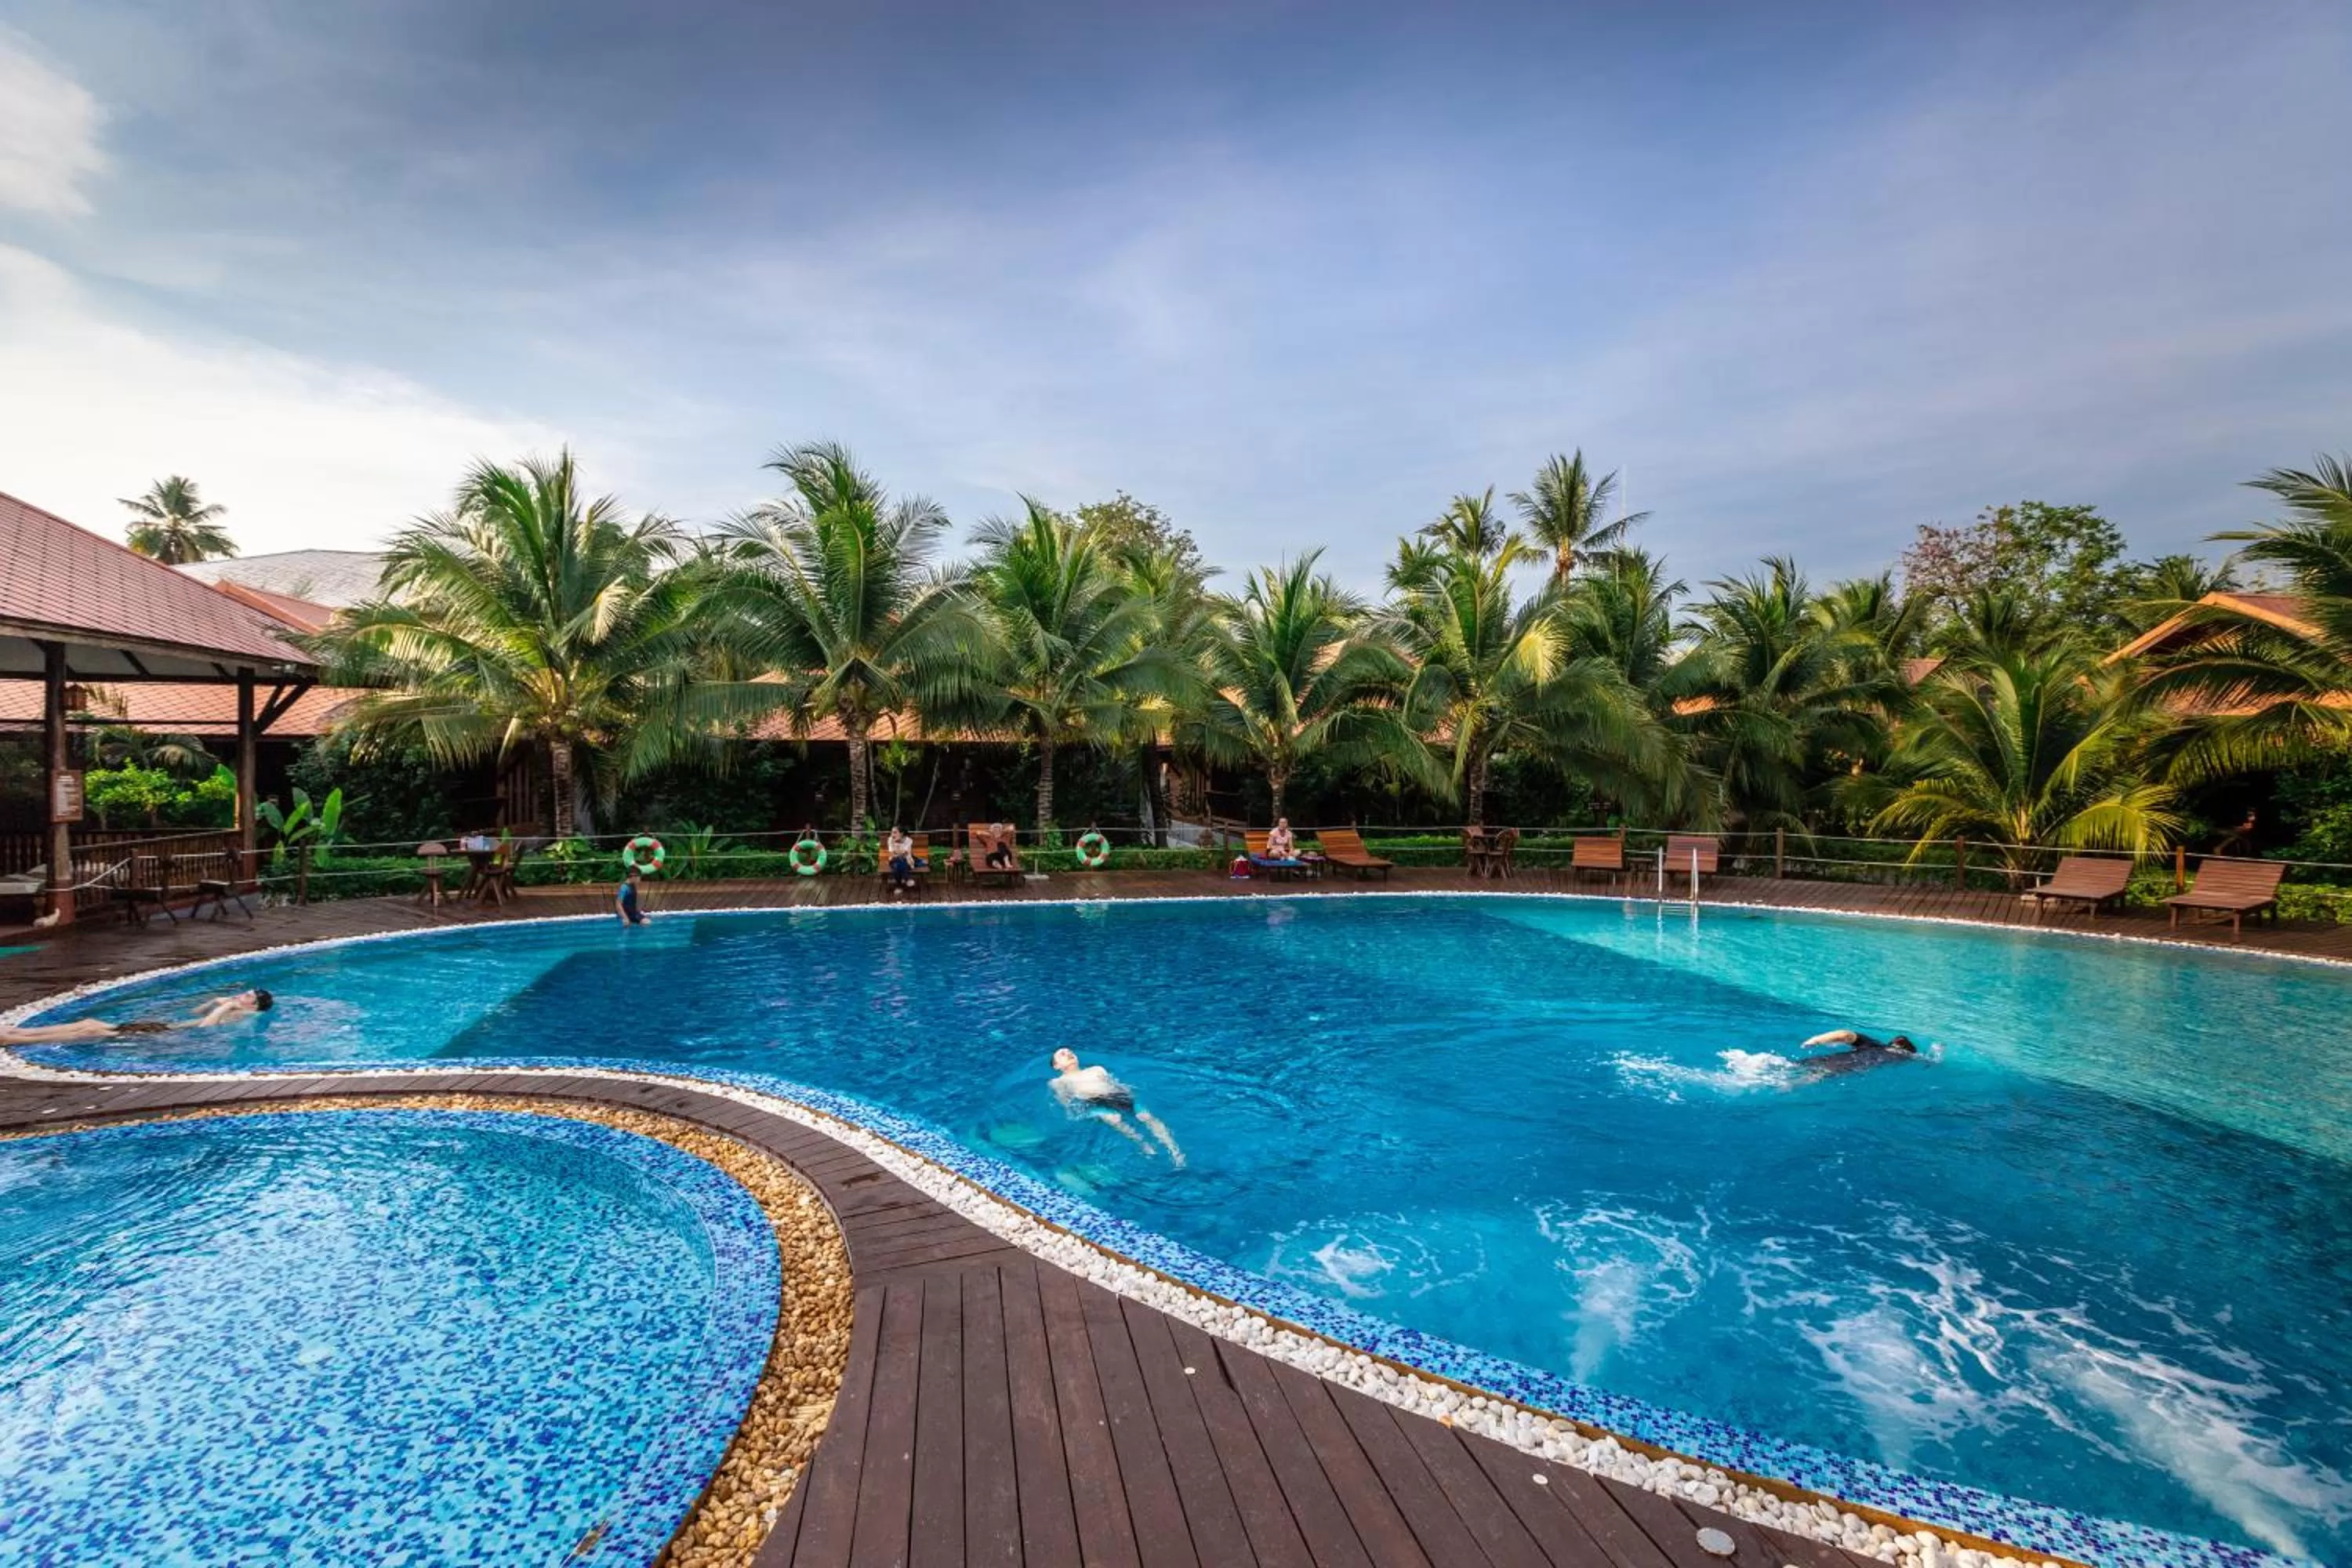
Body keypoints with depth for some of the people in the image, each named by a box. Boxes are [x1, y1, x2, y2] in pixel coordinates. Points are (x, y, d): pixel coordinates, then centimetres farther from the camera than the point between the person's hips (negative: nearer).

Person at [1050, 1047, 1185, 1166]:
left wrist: (1127, 1091, 7)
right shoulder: (1059, 1081, 24)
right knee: (1114, 1119, -38)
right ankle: (1145, 1146, -44)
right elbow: (1065, 1101, 8)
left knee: (1147, 1117, -25)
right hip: (1092, 1103, -3)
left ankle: (1174, 1152, -36)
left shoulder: (1097, 1069, 35)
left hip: (1118, 1097, 3)